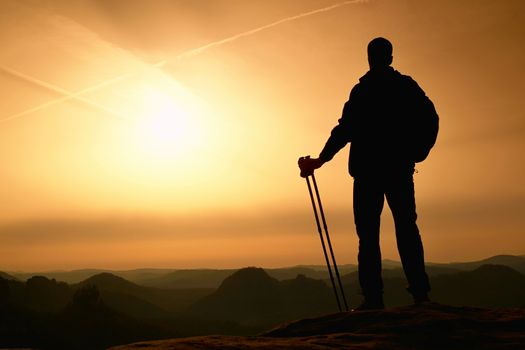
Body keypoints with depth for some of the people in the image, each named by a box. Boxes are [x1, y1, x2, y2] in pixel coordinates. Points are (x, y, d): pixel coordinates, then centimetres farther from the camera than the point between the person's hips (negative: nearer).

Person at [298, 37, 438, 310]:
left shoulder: (362, 89, -3)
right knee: (406, 227, 10)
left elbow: (347, 128, -11)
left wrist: (321, 160, -6)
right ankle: (420, 291, 4)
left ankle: (373, 297, -4)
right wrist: (415, 154, 11)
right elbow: (430, 120, 4)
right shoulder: (406, 86, 9)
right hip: (400, 169, 4)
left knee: (368, 232, 0)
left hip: (368, 169, -3)